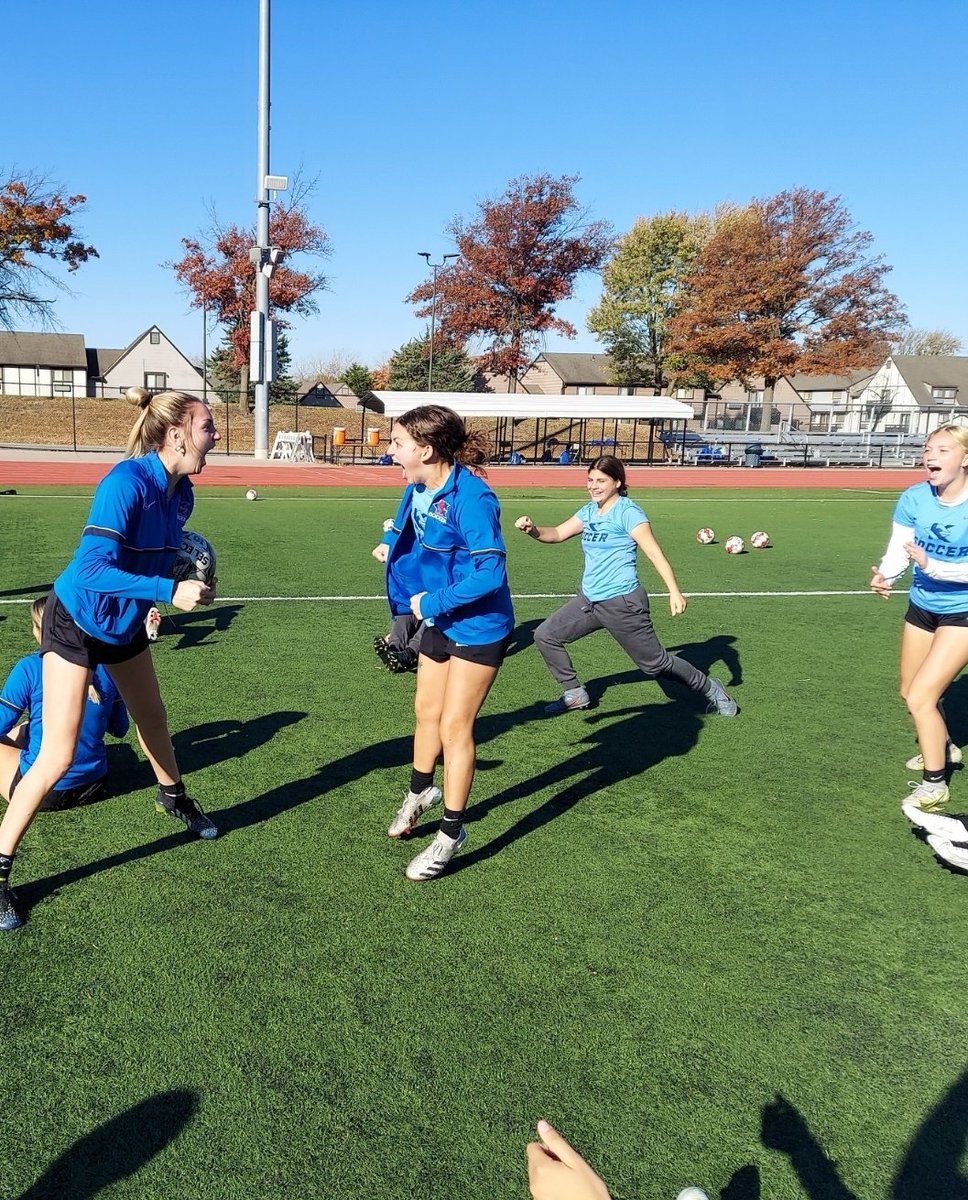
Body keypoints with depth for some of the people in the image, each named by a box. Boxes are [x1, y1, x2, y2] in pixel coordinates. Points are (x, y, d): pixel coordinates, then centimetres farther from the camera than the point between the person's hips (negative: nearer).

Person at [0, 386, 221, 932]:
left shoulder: (181, 491, -7)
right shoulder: (127, 482, -31)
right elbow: (93, 568, -37)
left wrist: (185, 580, -8)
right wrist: (169, 591, -39)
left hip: (127, 623, 7)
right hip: (75, 622, -7)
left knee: (153, 718, 25)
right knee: (57, 758, -9)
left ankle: (174, 797, 52)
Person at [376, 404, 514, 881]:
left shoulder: (470, 498, -29)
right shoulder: (418, 486, -3)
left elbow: (491, 573, -31)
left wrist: (431, 602, -25)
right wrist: (391, 542, 4)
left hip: (478, 627, -8)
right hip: (440, 621, 8)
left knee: (454, 726, -2)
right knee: (425, 710, 20)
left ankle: (451, 833, 14)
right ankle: (420, 791, 45)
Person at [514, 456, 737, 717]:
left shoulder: (627, 512, -13)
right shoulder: (589, 511, 9)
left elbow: (654, 552, -19)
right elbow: (557, 533, 11)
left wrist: (674, 591, -29)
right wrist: (532, 529, -10)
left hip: (622, 603, -8)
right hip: (588, 599, 8)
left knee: (656, 664, 0)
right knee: (545, 636, 5)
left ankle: (710, 689, 23)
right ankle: (575, 694, 19)